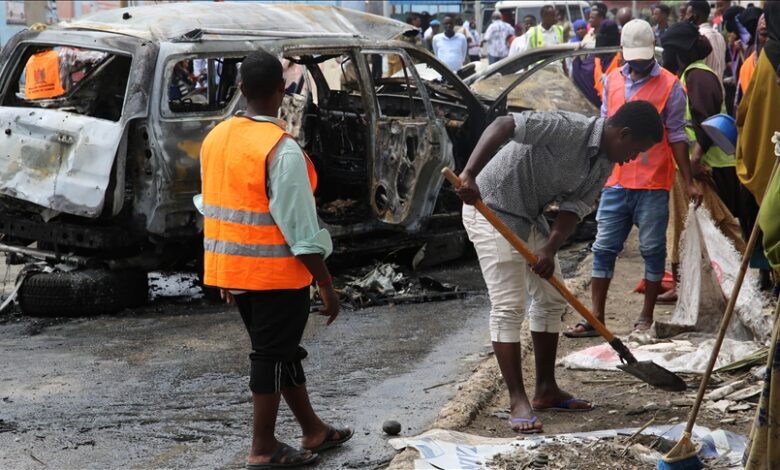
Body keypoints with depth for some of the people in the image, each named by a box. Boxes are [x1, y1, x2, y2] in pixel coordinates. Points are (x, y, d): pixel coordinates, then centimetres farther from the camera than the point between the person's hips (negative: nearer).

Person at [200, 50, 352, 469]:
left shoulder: (215, 138, 4)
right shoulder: (282, 150, -20)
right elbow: (300, 228, -20)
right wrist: (326, 285, -13)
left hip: (231, 267, 7)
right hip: (276, 271, -7)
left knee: (280, 350, 18)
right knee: (273, 355, 5)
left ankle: (313, 431, 31)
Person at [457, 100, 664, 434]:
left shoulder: (604, 165, 2)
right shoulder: (570, 129, -26)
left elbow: (574, 208, -2)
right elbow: (504, 126, -34)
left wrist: (549, 249, -19)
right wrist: (469, 175, -44)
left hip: (529, 216, 10)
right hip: (491, 209, -10)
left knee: (551, 300, 14)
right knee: (508, 307, -11)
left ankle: (546, 390, 22)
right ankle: (518, 401, -6)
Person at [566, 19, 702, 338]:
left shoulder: (669, 86, -4)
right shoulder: (612, 81, 10)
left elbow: (676, 136, -2)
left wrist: (689, 183, -4)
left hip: (653, 185, -4)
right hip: (615, 181, 4)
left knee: (652, 249, 5)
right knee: (603, 248, 5)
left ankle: (647, 316, 15)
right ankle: (595, 318, 10)